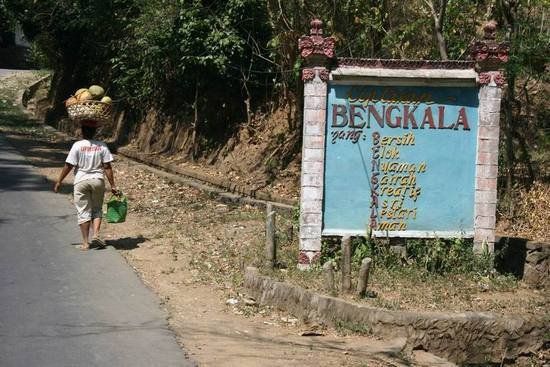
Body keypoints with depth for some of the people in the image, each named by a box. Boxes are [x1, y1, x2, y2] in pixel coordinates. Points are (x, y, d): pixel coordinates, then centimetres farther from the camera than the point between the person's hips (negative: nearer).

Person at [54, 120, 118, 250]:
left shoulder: (77, 145, -9)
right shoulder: (102, 146, -2)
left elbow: (68, 166, -8)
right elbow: (107, 167, -3)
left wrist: (59, 182, 2)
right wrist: (113, 186, 1)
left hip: (81, 181, -2)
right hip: (98, 181, 2)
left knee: (83, 212, 5)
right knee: (97, 210, 17)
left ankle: (85, 242, 5)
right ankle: (96, 234, -2)